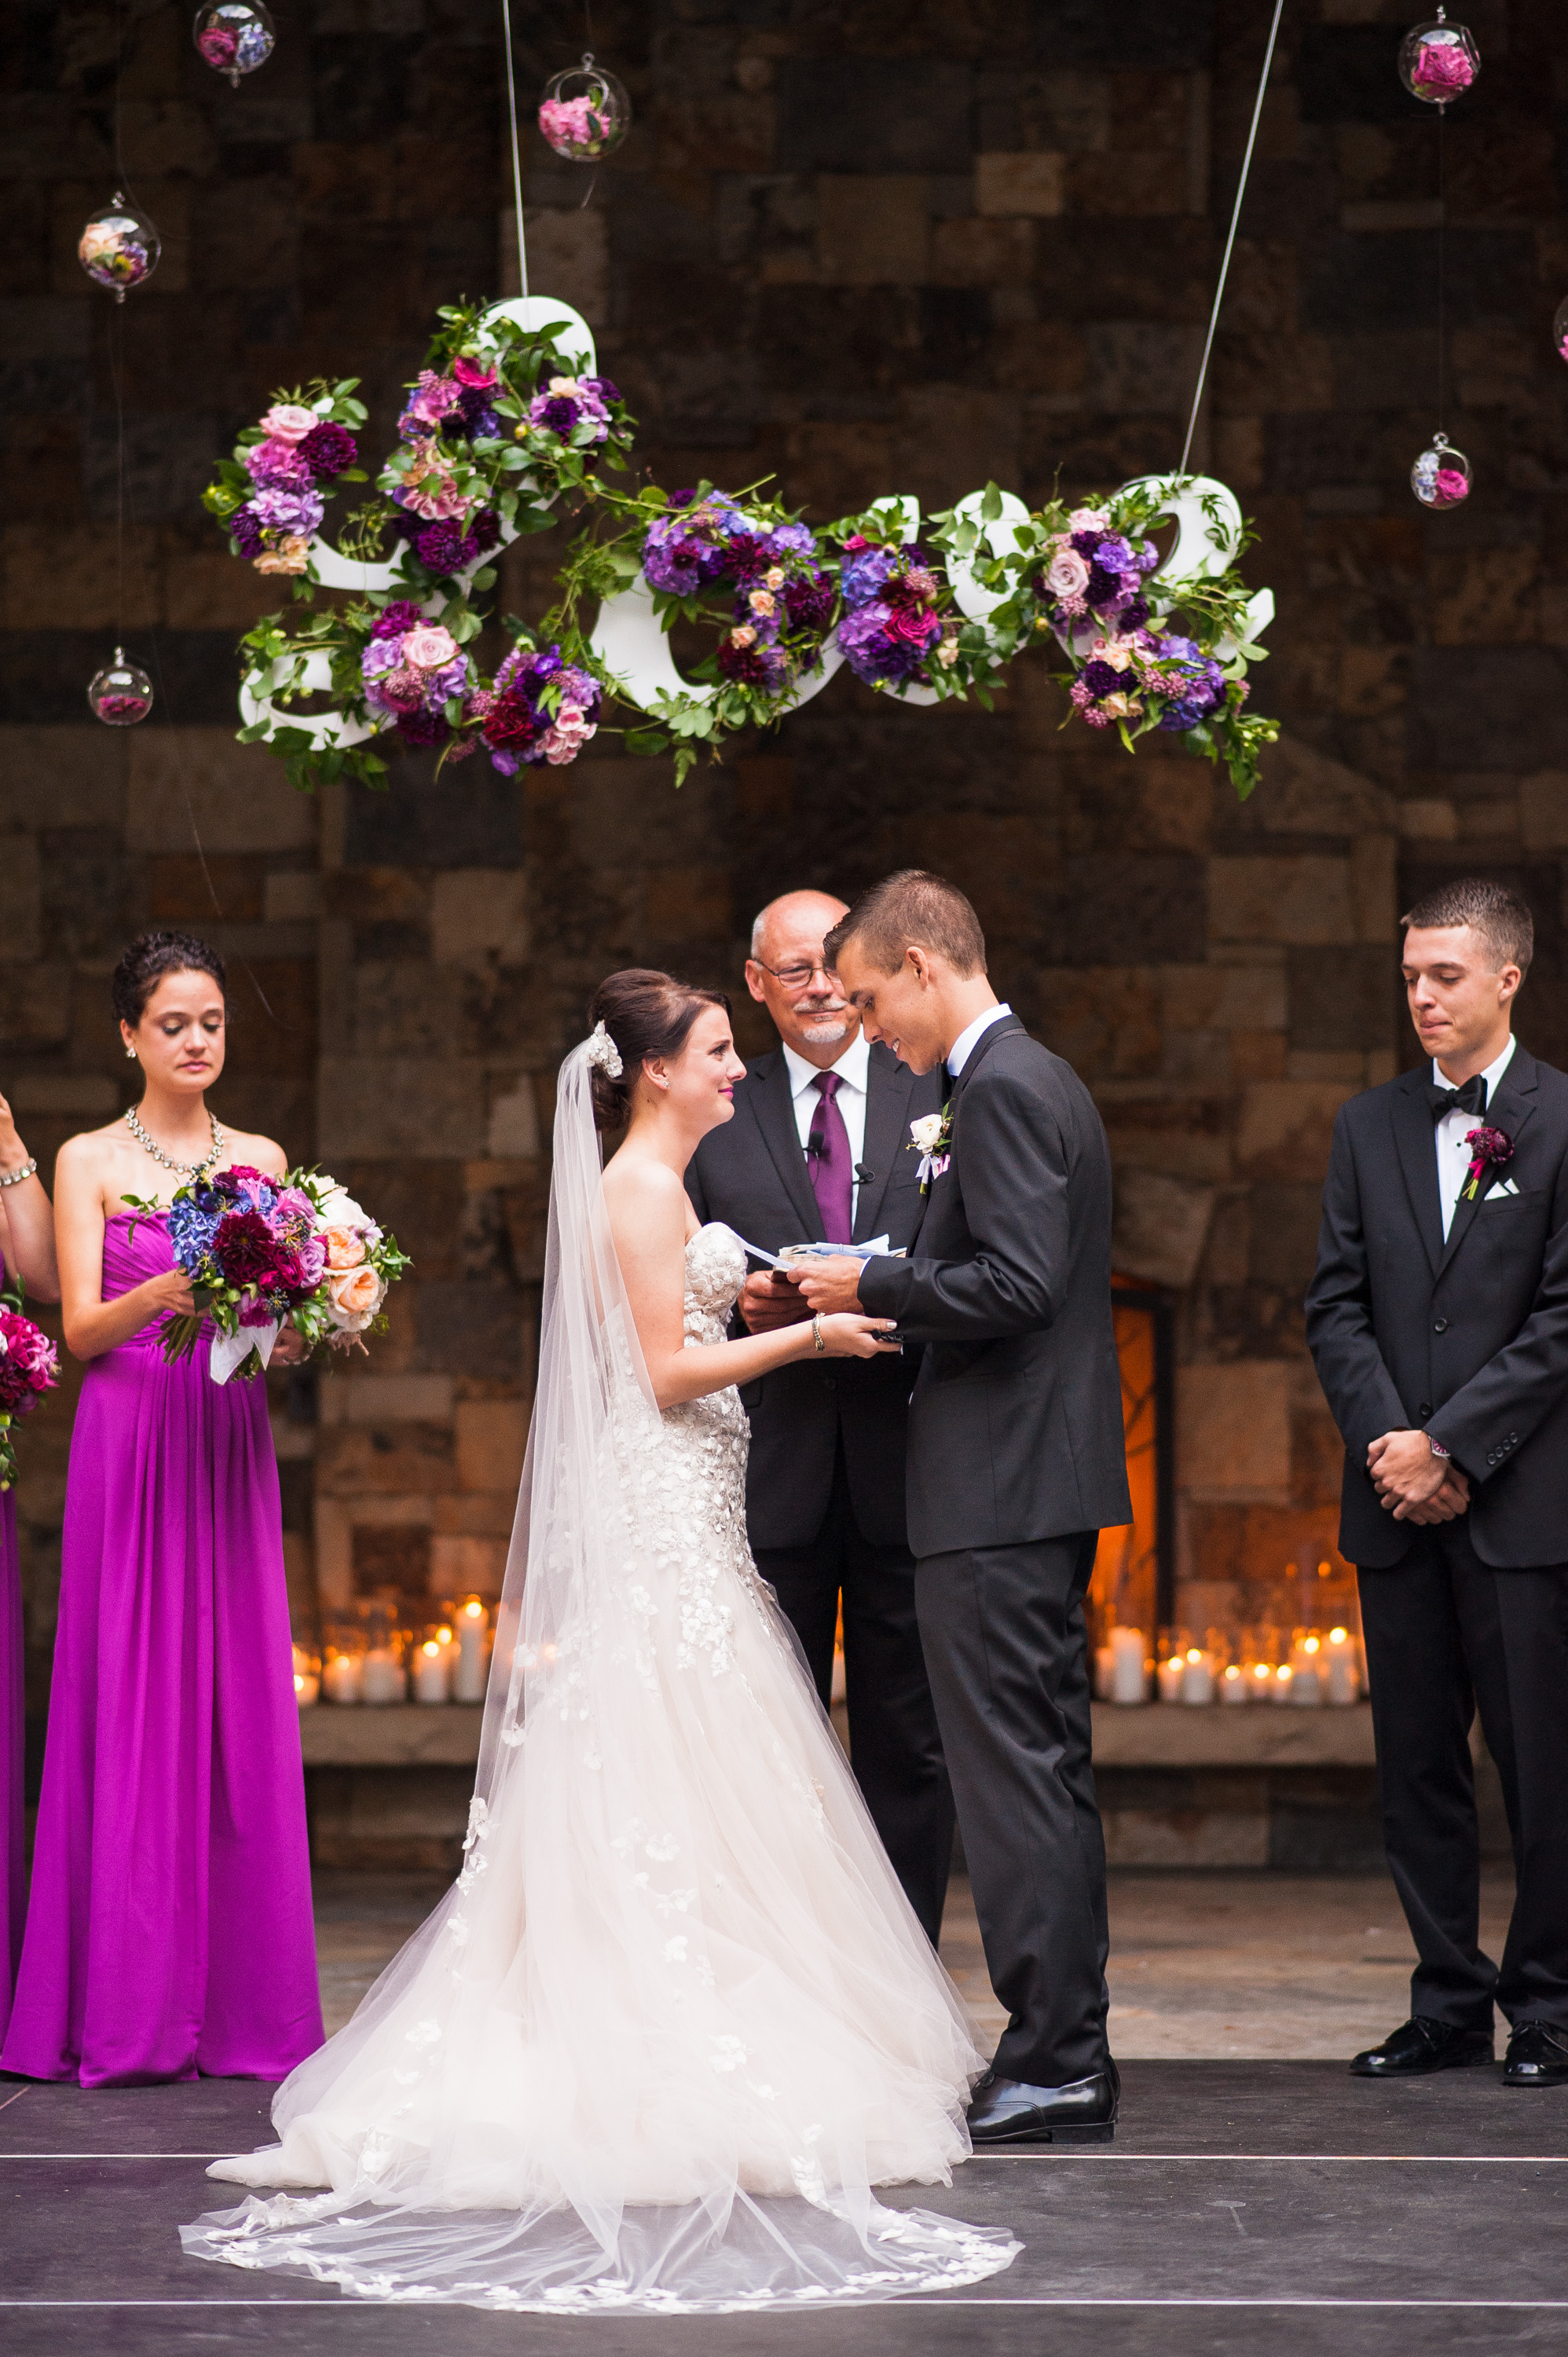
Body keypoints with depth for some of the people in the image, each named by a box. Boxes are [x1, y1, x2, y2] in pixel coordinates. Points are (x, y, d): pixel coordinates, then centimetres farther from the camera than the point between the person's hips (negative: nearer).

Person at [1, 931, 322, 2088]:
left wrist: (290, 1327, -10)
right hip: (131, 1438, -3)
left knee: (240, 1698, 0)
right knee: (133, 1701, -5)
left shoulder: (261, 1161, 14)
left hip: (233, 1442, 3)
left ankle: (241, 2002, 4)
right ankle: (131, 2007, -2)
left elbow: (291, 1303, 12)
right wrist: (172, 1288, -21)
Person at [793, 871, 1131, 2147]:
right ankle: (1071, 2053, 19)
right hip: (1048, 1481, 11)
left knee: (1014, 1777, -7)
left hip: (1000, 1490, -11)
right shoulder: (1040, 1078, 18)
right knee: (1050, 1775, 13)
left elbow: (1017, 1281, -23)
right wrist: (887, 1297, 12)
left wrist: (872, 1287, -11)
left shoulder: (1003, 1089, -14)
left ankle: (1051, 2066, -5)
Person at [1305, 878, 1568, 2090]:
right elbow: (1337, 1306, 9)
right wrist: (1388, 1440, -5)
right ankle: (1450, 2004, 16)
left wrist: (1450, 1444, -12)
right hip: (1398, 1499, 5)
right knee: (1417, 1762, 8)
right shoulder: (1370, 1124, 12)